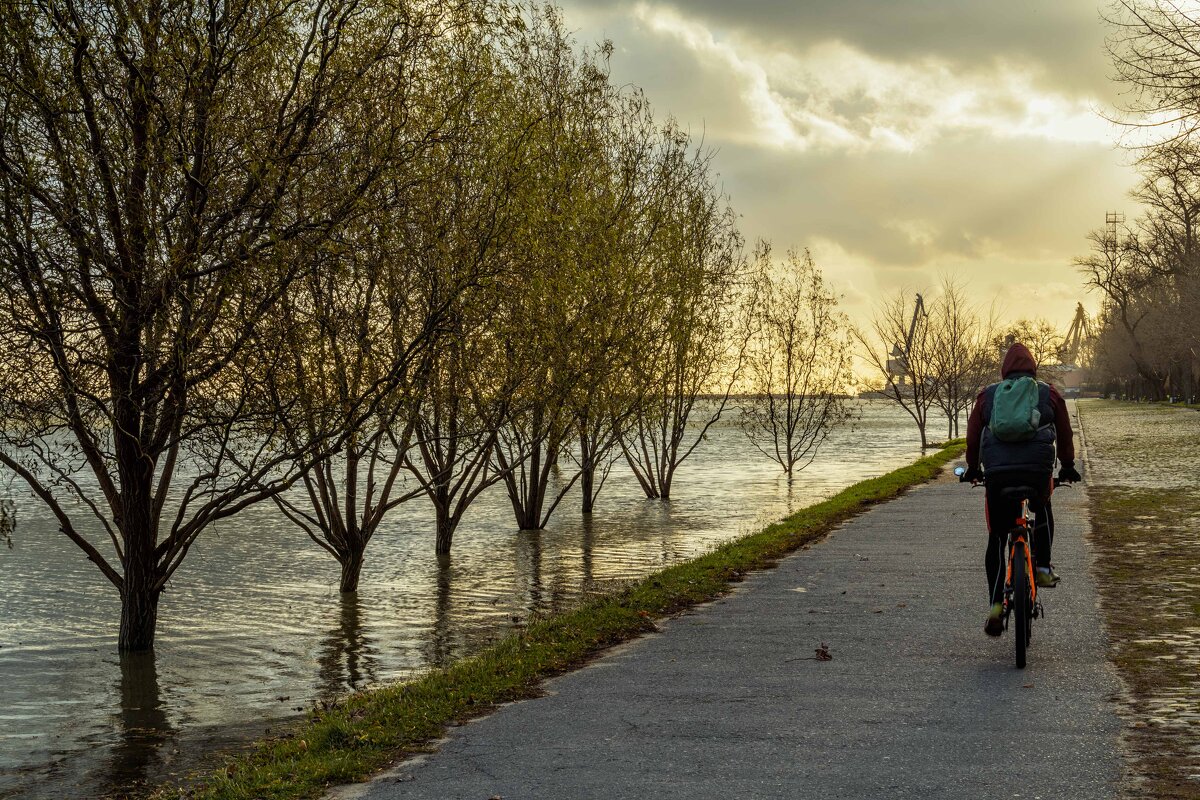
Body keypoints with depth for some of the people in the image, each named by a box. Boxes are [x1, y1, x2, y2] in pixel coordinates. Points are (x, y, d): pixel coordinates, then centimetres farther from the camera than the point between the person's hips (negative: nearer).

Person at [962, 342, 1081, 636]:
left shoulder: (987, 395, 15)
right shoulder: (1049, 394, 14)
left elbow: (973, 436, 19)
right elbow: (1065, 434, 21)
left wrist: (973, 468, 34)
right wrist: (1068, 467, 36)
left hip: (997, 473, 0)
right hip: (1038, 470, 0)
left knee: (996, 539, 9)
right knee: (1042, 512, 35)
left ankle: (996, 607, 1)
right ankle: (1043, 568, 24)